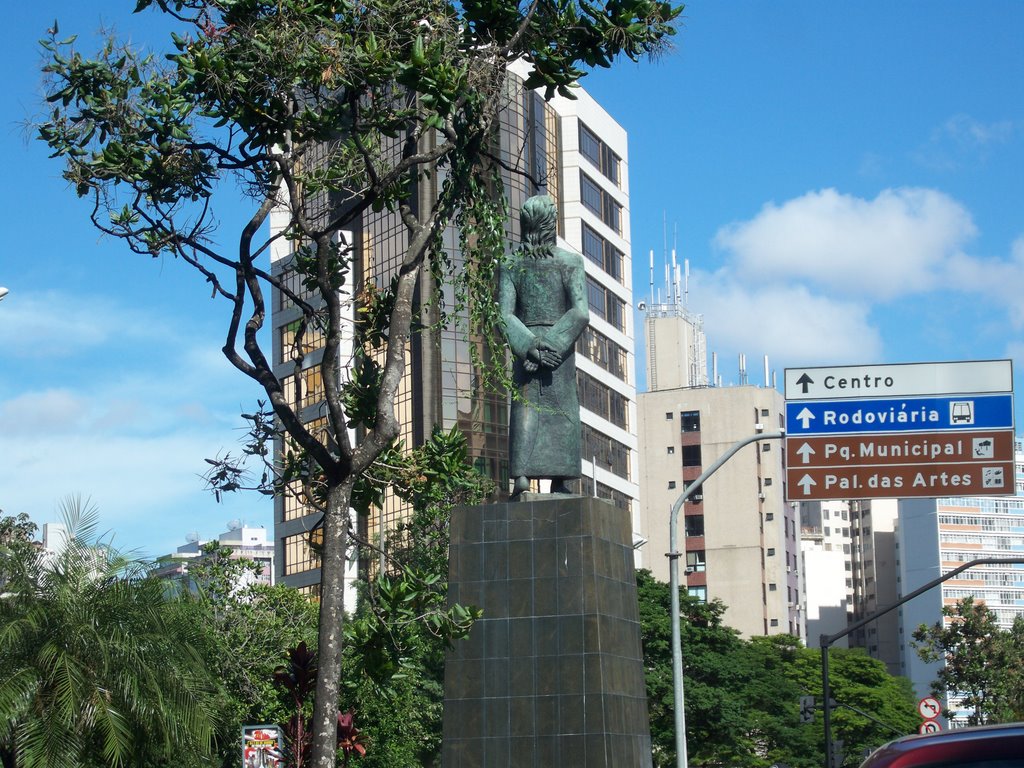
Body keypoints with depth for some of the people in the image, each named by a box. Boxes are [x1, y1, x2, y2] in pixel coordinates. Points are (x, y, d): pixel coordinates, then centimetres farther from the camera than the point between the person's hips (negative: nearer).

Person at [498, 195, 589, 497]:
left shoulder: (511, 264, 5)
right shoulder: (570, 261, 0)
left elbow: (505, 315, -4)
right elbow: (580, 313, -10)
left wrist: (529, 346, -8)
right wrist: (554, 345, -10)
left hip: (524, 343, 2)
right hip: (561, 346, -2)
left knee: (525, 408, 0)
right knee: (561, 410, 2)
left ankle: (521, 474, -14)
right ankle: (559, 480, -2)